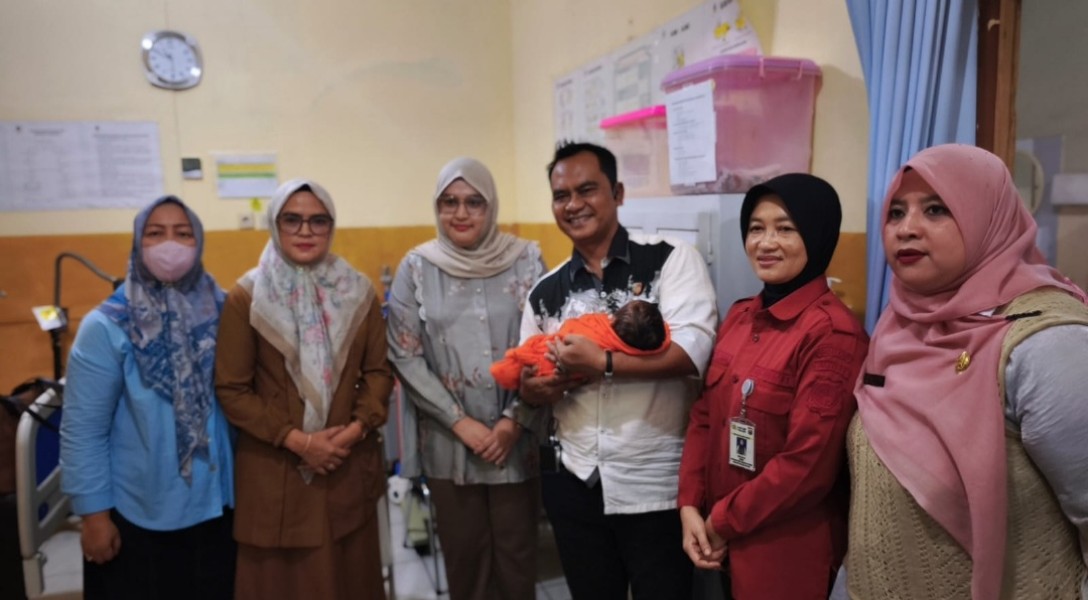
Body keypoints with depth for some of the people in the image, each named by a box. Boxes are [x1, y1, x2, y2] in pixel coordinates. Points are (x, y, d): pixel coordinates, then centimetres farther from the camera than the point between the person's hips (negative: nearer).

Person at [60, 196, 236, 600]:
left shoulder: (222, 311, -3)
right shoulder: (106, 328, -12)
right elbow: (82, 431, -10)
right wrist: (93, 513, -9)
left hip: (217, 503, 3)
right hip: (139, 512, -3)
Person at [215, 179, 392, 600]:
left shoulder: (357, 291, 4)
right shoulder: (247, 297, -5)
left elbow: (379, 370, 5)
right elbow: (231, 389, -6)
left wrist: (357, 428, -11)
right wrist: (296, 439, -14)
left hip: (350, 464, 3)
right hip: (274, 469, -2)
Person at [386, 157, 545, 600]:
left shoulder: (526, 260, -3)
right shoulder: (417, 267, -2)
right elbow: (406, 357, -3)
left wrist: (514, 420, -10)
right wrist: (460, 422, -9)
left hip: (517, 438, 0)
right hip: (449, 442, 1)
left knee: (517, 552, 11)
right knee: (464, 554, 14)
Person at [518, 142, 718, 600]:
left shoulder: (672, 260, -9)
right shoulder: (545, 293, 5)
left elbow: (692, 352, -22)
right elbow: (529, 383, 11)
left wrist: (601, 363, -24)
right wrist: (533, 390, -11)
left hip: (657, 486, -4)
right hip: (574, 484, 5)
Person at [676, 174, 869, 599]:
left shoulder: (832, 333, -19)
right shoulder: (740, 317, 3)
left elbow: (808, 464, -21)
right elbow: (705, 416, 5)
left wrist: (722, 521, -12)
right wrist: (690, 505, -5)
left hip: (789, 548, -6)